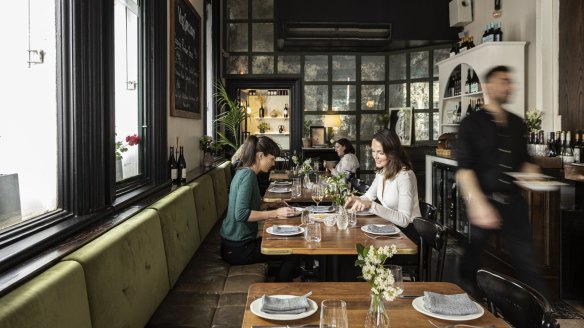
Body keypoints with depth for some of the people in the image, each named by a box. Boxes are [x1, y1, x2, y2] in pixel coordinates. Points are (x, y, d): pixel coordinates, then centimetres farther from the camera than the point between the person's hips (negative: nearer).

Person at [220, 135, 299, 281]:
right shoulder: (248, 174, -19)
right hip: (237, 248, -10)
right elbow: (241, 214, -27)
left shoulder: (244, 172, 10)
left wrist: (271, 205, 7)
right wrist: (275, 213, -24)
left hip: (237, 243, 10)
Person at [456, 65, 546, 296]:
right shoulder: (472, 123, -7)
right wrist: (478, 204, -26)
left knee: (527, 261, 5)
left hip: (513, 201, 4)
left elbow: (523, 160, 20)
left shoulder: (517, 124, 10)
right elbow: (464, 168, -15)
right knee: (472, 259, 10)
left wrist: (531, 173, -3)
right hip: (484, 200, -4)